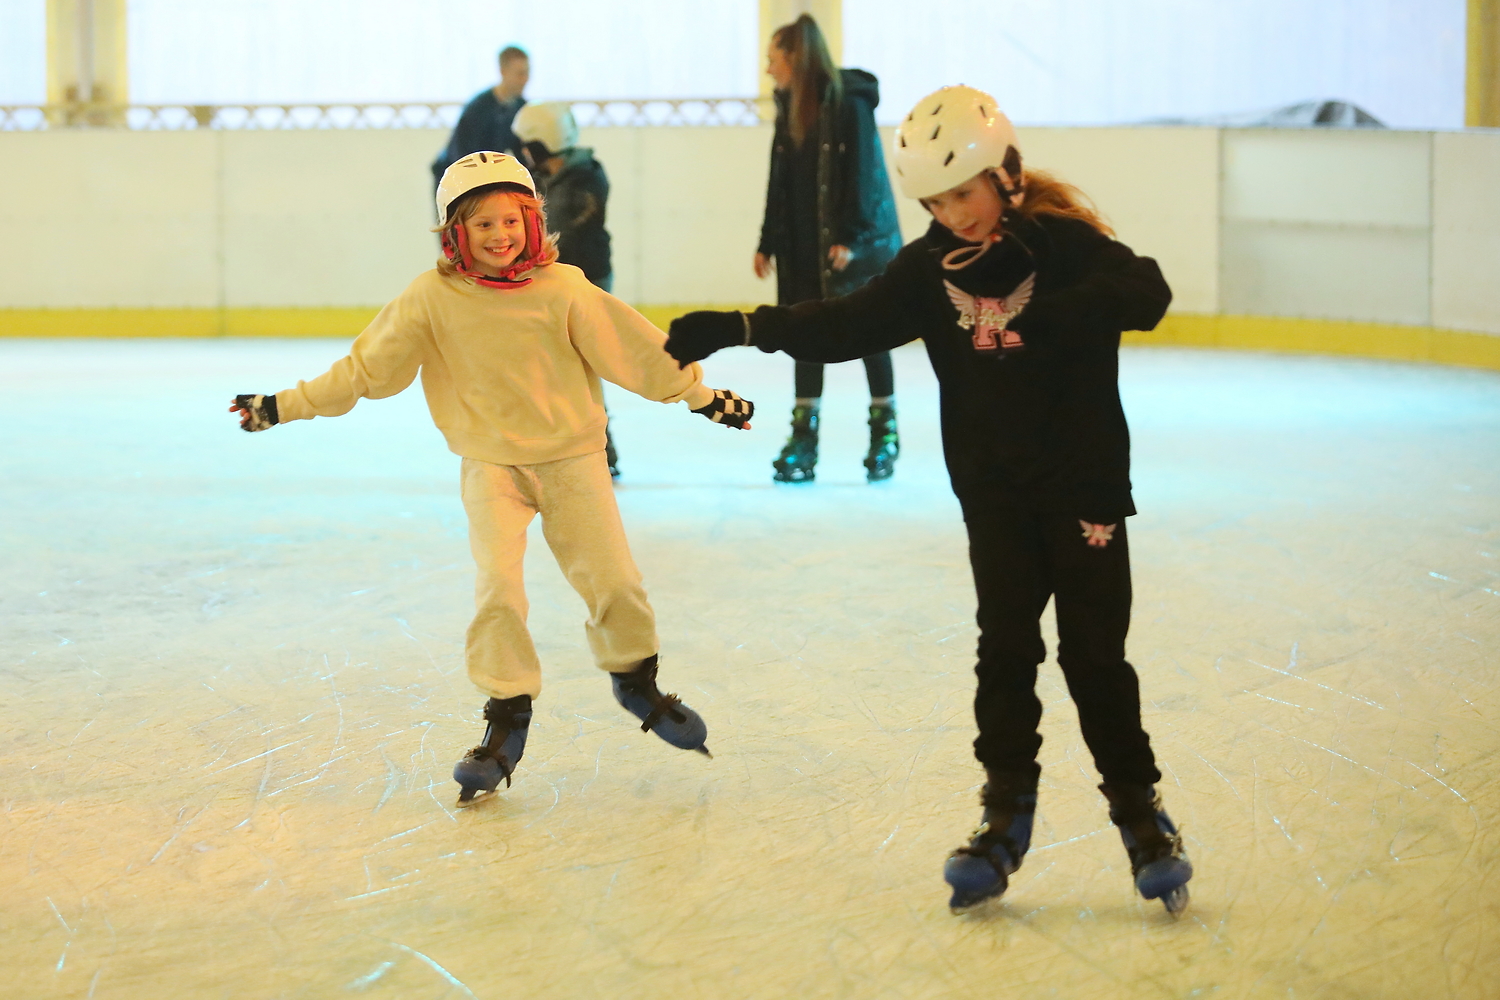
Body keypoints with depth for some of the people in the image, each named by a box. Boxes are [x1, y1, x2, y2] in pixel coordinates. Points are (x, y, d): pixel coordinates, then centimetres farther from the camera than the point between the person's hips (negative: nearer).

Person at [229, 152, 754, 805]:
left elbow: (633, 347, -1)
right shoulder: (432, 299, -8)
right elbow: (366, 368, 0)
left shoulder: (562, 289, -9)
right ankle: (507, 715, 0)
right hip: (491, 463, 0)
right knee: (498, 585, -16)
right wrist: (287, 406, -1)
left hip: (569, 455, 0)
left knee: (611, 578, -2)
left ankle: (635, 678, 27)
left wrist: (700, 394, 3)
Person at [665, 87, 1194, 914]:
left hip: (1083, 483, -3)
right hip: (993, 490, 4)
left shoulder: (1064, 240, -12)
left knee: (1094, 653, -1)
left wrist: (1034, 300, -36)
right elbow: (848, 325, 3)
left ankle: (1141, 814, 11)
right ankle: (1006, 815, 10)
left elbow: (1146, 296, -27)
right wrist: (735, 330, -5)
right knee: (1005, 651, 2)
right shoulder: (931, 265, 1)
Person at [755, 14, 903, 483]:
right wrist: (768, 243, 11)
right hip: (804, 246, 7)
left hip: (855, 244, -7)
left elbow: (862, 173, -17)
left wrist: (851, 237, -22)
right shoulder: (790, 107, 9)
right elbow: (780, 183, 12)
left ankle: (885, 433, 13)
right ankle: (803, 441, 6)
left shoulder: (849, 102, -13)